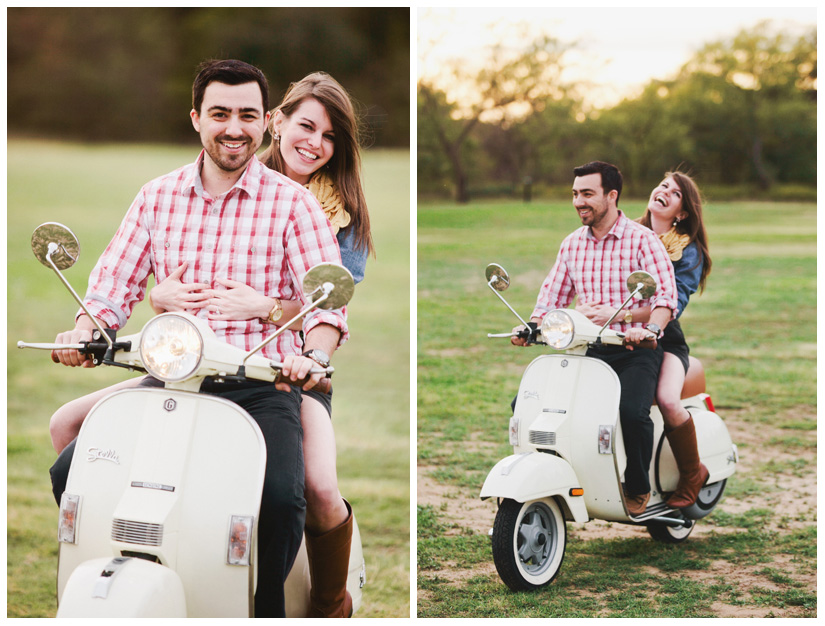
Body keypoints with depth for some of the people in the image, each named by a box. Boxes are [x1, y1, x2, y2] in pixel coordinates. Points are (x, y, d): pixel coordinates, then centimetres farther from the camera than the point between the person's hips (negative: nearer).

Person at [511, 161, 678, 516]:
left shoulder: (642, 240, -5)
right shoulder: (572, 244, 13)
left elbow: (666, 293, -16)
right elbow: (554, 294, 16)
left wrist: (650, 328, -35)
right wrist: (531, 326, -3)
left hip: (635, 351, -5)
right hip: (587, 351, 5)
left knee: (632, 411, -32)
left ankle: (638, 488, -6)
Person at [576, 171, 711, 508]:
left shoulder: (689, 252, 1)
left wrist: (618, 314, -31)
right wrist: (583, 306, -18)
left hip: (664, 340, -3)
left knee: (667, 400, -31)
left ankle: (693, 473, -4)